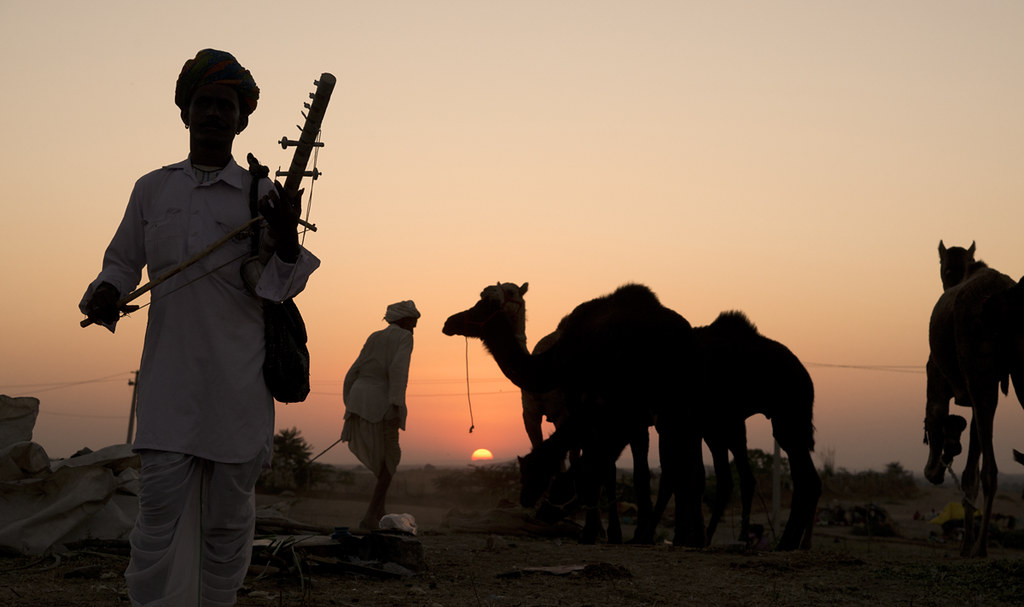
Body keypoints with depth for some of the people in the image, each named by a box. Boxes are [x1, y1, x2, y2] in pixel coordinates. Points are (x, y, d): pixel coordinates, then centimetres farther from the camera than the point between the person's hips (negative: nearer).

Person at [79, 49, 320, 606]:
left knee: (228, 518, 5)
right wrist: (103, 294, -1)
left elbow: (279, 288, 4)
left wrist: (287, 243, -16)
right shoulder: (151, 190, 12)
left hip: (239, 381, -1)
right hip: (168, 378, 1)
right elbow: (122, 263, 21)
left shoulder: (262, 194, 6)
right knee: (160, 513, -6)